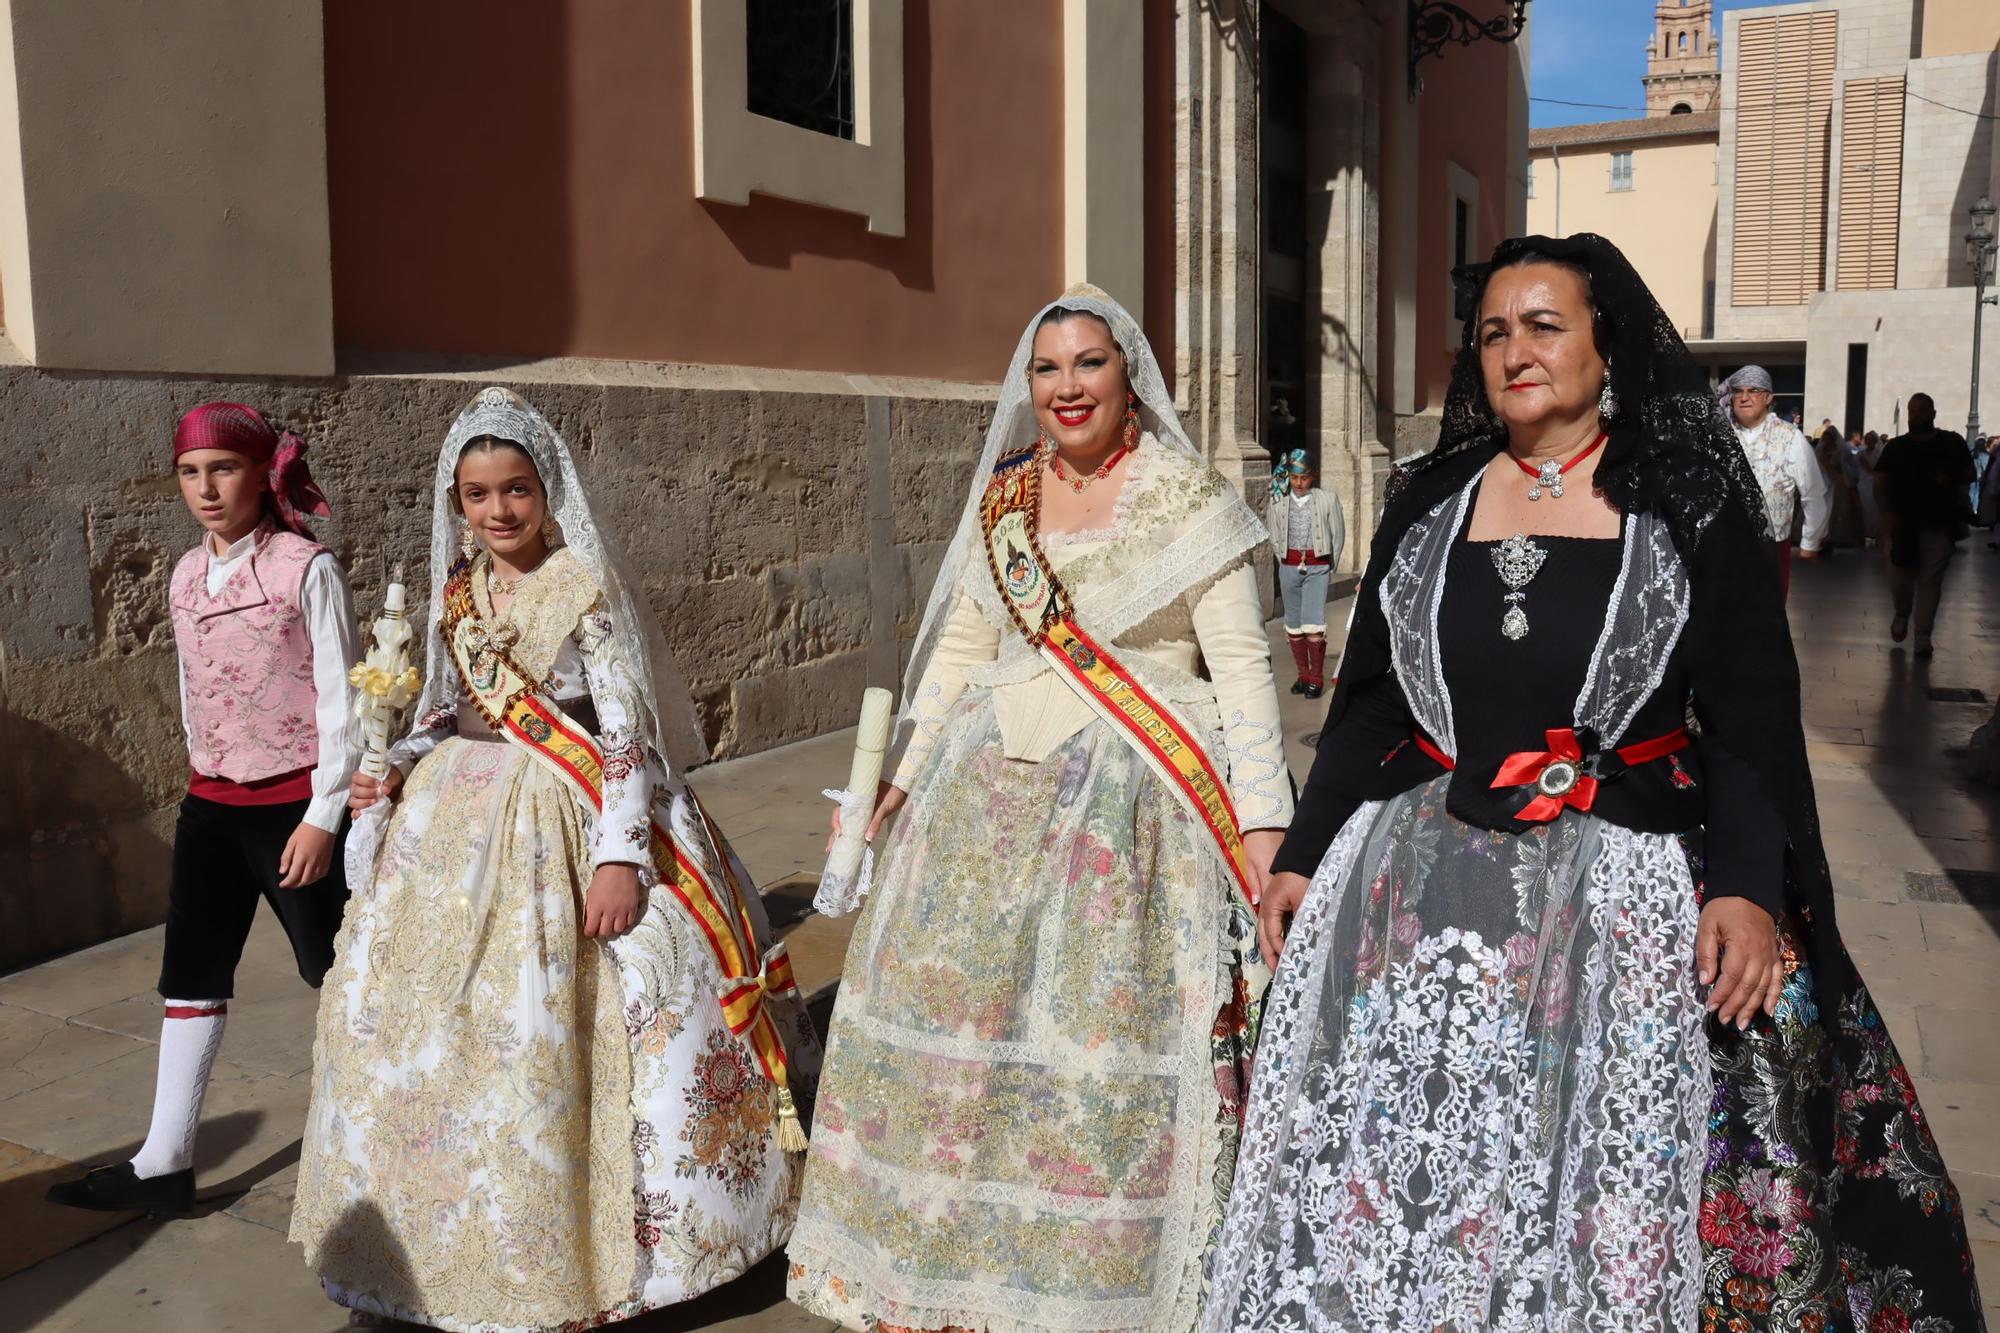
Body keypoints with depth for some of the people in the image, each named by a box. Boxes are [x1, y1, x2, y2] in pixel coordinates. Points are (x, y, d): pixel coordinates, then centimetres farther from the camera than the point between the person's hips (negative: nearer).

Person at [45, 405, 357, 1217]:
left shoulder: (306, 568, -14)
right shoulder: (187, 576, 6)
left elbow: (342, 699, -14)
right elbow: (193, 689, 16)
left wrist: (324, 815, -16)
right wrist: (206, 779, 17)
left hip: (294, 805, -7)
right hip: (211, 805, 7)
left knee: (331, 969, 6)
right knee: (191, 975, 11)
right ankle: (164, 1162, 21)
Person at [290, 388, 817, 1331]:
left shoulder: (585, 585, -9)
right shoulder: (458, 589, 8)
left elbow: (625, 726, -14)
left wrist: (620, 855, -21)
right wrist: (394, 772, 0)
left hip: (569, 814, -6)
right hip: (462, 811, 6)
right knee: (404, 998, 8)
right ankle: (467, 1224, 26)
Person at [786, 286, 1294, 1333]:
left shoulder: (1185, 497, -4)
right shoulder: (1000, 499, 11)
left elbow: (1240, 664, -7)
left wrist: (1262, 817, -15)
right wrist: (910, 772, 17)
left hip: (1132, 798, -5)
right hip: (995, 792, 5)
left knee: (1113, 1023, -6)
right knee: (957, 1010, 8)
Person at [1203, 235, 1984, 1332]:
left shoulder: (1695, 508, 1)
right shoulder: (1428, 503, 9)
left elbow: (1753, 721, -2)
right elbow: (1365, 704, 11)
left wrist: (1751, 886, -15)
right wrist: (1302, 857, 7)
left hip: (1622, 892, -2)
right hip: (1421, 886, 3)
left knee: (1615, 1203, 3)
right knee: (1393, 1179, 6)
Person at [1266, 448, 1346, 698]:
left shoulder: (1327, 500, -4)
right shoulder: (1278, 501, 2)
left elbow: (1338, 537, 4)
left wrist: (1328, 566, 8)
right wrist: (1285, 562, 10)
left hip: (1317, 567, -3)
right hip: (1289, 567, 3)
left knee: (1313, 622, -11)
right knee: (1293, 623, 8)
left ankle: (1317, 678, -2)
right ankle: (1303, 674, 20)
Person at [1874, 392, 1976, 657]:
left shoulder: (1952, 443, 6)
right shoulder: (1896, 447, 5)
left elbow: (1970, 474, 12)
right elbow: (1880, 482, 4)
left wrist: (1951, 479, -11)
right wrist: (1887, 513, -10)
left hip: (1939, 523, -1)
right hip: (1903, 523, 1)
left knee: (1930, 580, -1)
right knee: (1900, 577, 3)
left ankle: (1923, 636, 3)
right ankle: (1901, 615, 33)